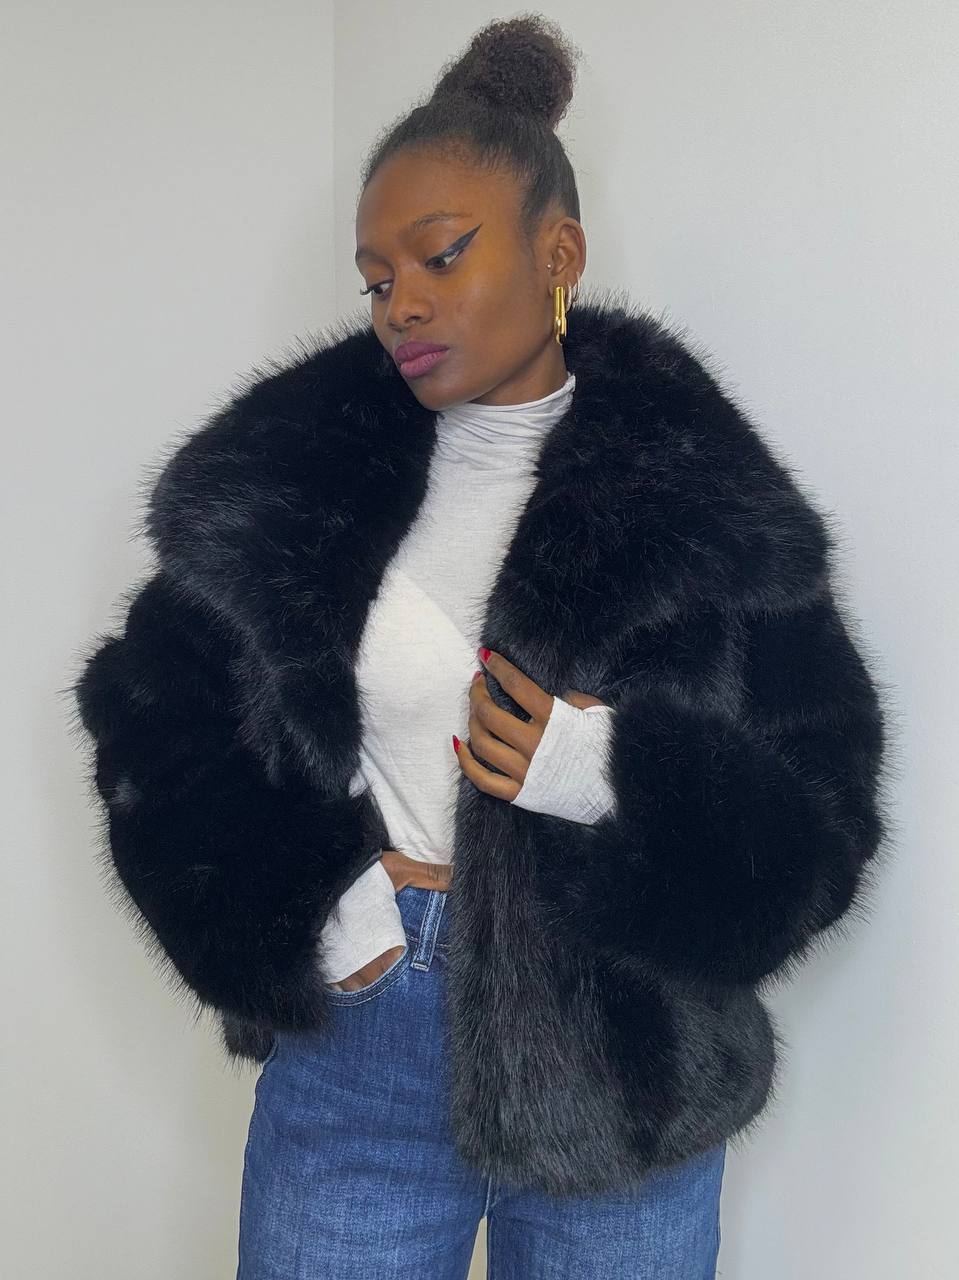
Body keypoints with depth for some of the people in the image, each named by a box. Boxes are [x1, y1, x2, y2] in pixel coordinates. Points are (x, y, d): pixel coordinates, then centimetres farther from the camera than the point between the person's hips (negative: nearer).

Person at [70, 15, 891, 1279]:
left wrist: (614, 773, -21)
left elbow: (821, 810, -5)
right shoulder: (297, 459, -1)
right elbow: (159, 718, 3)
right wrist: (309, 903, -9)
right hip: (353, 1028, 1)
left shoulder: (705, 490, -5)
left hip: (621, 1046, -1)